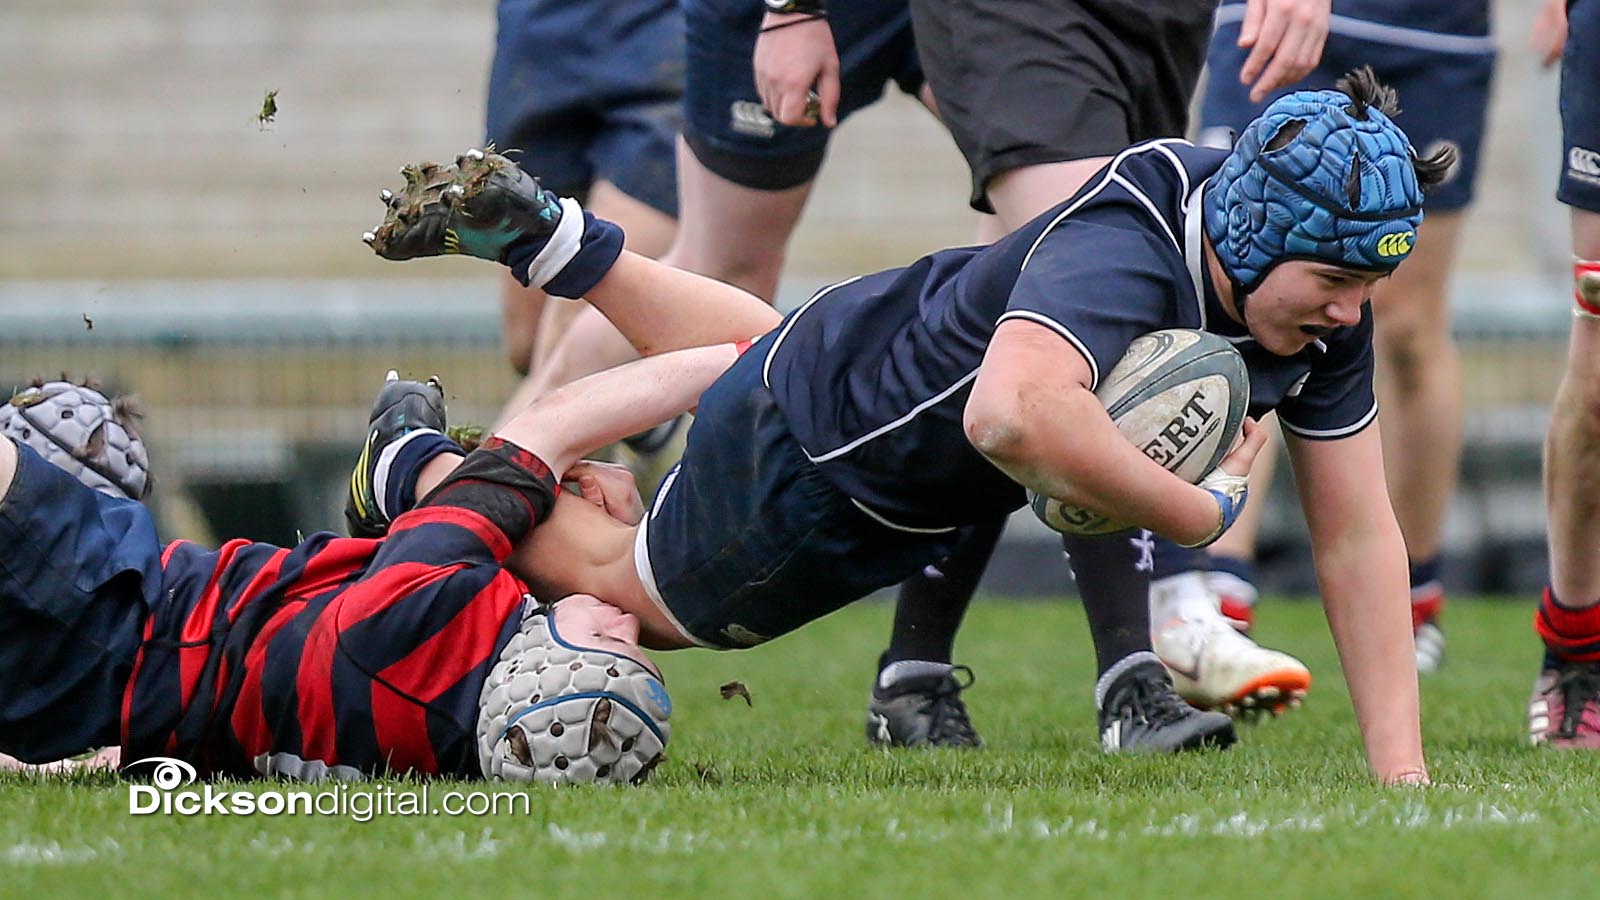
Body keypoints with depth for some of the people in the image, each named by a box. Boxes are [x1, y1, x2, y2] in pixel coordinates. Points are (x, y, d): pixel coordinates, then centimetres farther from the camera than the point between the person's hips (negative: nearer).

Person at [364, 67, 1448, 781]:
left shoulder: (1326, 300, -21)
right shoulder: (1123, 248, -44)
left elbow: (1357, 535, -16)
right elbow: (1013, 418, -63)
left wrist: (1399, 768, -23)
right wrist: (1198, 511, -50)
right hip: (820, 462, -7)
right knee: (635, 595, 19)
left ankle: (546, 232, 45)